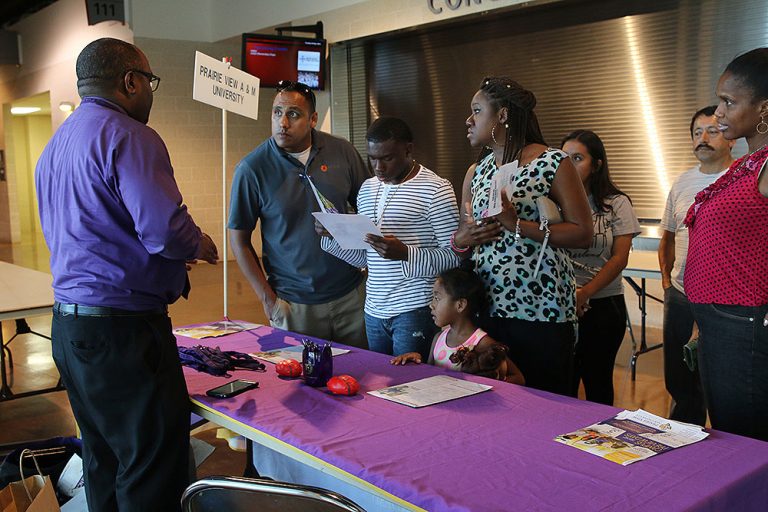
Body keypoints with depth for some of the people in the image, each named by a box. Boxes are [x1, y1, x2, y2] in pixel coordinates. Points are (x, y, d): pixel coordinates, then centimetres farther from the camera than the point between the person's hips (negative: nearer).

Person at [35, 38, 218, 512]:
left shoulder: (55, 146, 17)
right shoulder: (128, 136, -13)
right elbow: (165, 228, -24)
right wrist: (198, 245, -2)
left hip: (68, 325, 10)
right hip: (122, 328, -10)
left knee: (104, 462, 19)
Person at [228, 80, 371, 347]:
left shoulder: (342, 151, -2)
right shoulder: (251, 169, -9)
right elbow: (239, 240, -4)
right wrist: (268, 299, -9)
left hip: (351, 294, 3)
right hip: (296, 306, -3)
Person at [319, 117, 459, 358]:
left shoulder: (435, 189, -8)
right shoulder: (367, 189, 13)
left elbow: (454, 256, -12)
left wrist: (405, 254, -25)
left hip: (415, 310, -6)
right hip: (374, 311, 6)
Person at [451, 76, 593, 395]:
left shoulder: (553, 164, -5)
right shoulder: (476, 172, 12)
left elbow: (583, 234, -11)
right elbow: (461, 236, 19)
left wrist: (517, 225, -20)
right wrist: (462, 239, -5)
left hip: (541, 309, -5)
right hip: (487, 306, 5)